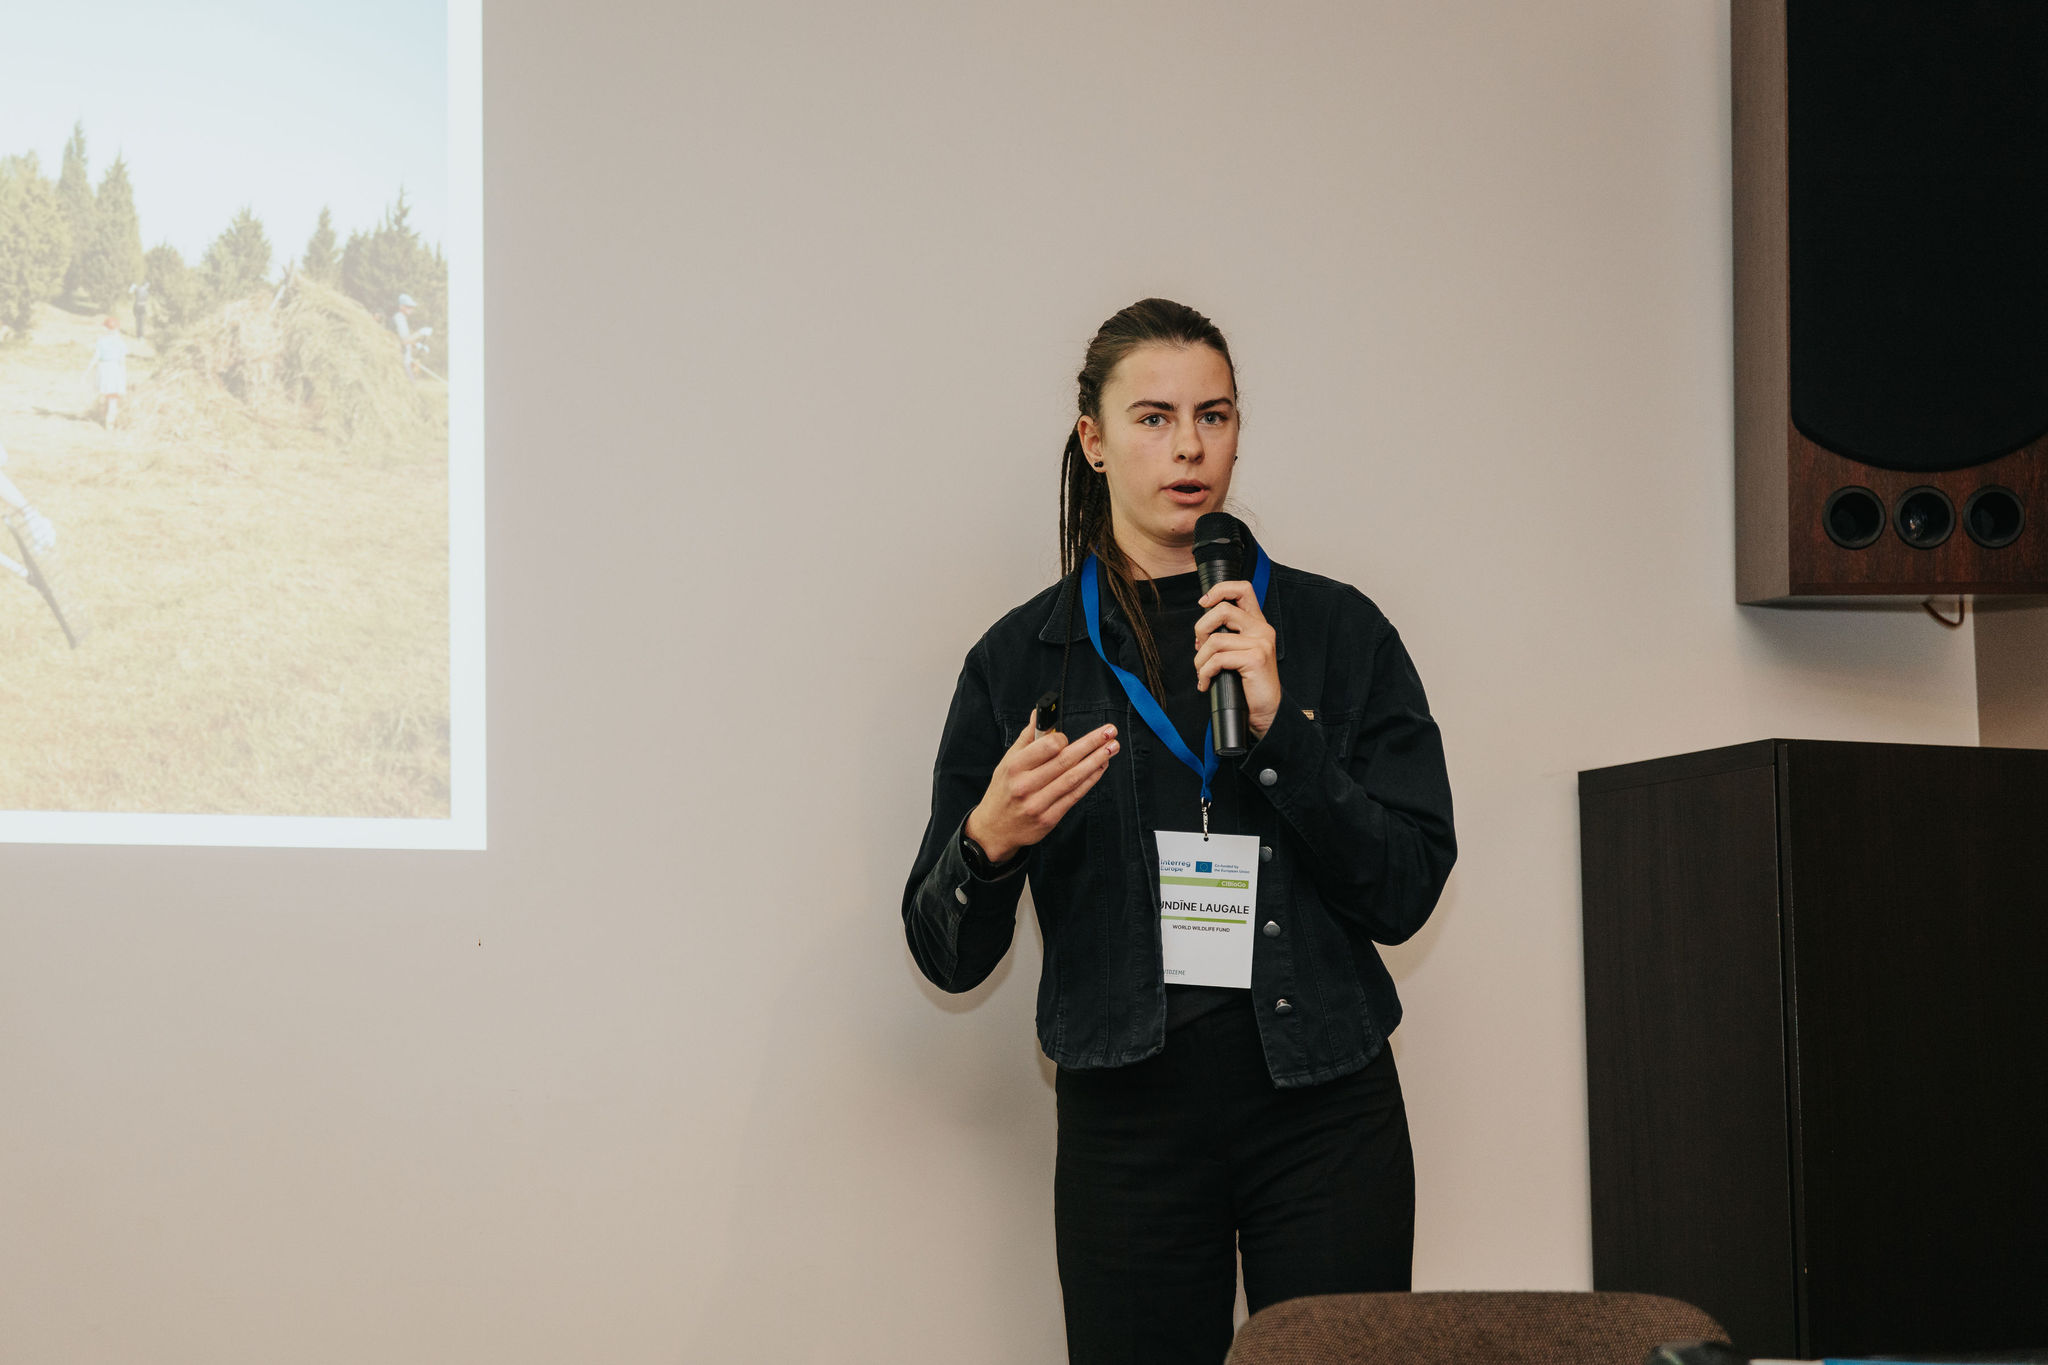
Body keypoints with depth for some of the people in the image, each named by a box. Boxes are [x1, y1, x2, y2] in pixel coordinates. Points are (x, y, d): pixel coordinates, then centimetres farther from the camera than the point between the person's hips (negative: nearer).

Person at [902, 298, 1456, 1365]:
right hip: (1128, 1114, 0)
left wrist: (1280, 725, -13)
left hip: (1323, 1114, 0)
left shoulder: (1335, 629, 5)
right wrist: (989, 844, -18)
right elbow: (947, 956, 3)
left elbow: (1406, 894, -2)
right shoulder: (1024, 658, 5)